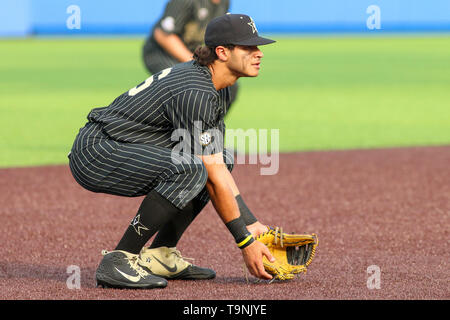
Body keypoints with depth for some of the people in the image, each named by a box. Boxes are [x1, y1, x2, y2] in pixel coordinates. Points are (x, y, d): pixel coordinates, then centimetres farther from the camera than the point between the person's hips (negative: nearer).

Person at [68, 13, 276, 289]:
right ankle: (119, 261, -23)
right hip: (95, 154, -11)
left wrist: (252, 223, 5)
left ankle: (159, 255, 8)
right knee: (191, 169, -32)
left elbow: (219, 166, 10)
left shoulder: (217, 89, 9)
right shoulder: (196, 93, -23)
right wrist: (245, 242, -17)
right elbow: (214, 179, -22)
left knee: (223, 157, 14)